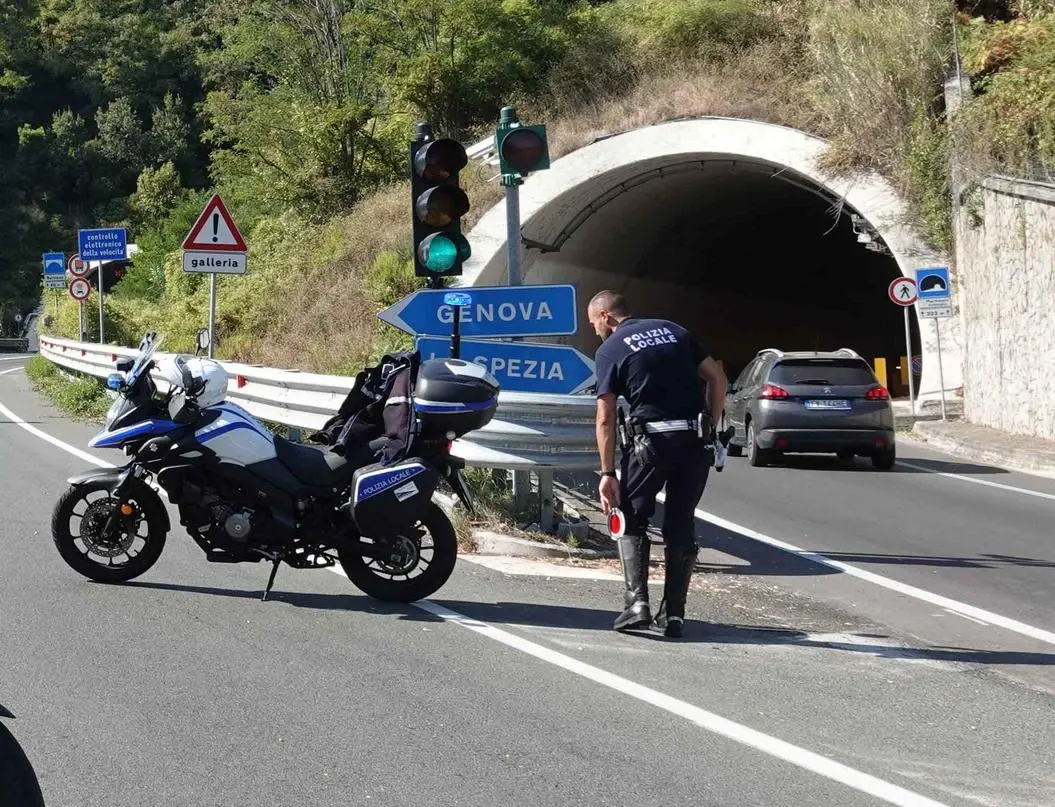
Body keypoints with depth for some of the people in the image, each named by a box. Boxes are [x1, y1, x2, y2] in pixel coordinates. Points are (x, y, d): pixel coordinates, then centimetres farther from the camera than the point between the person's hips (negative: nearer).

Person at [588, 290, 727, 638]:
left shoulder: (609, 350, 3)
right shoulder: (674, 330, 16)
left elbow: (605, 417, -2)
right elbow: (717, 377, 11)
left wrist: (607, 473, -1)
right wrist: (711, 427, 14)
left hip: (651, 439, -4)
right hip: (695, 439, 4)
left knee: (633, 521, 11)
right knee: (681, 525, 12)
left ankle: (637, 602, -3)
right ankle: (674, 613, 10)